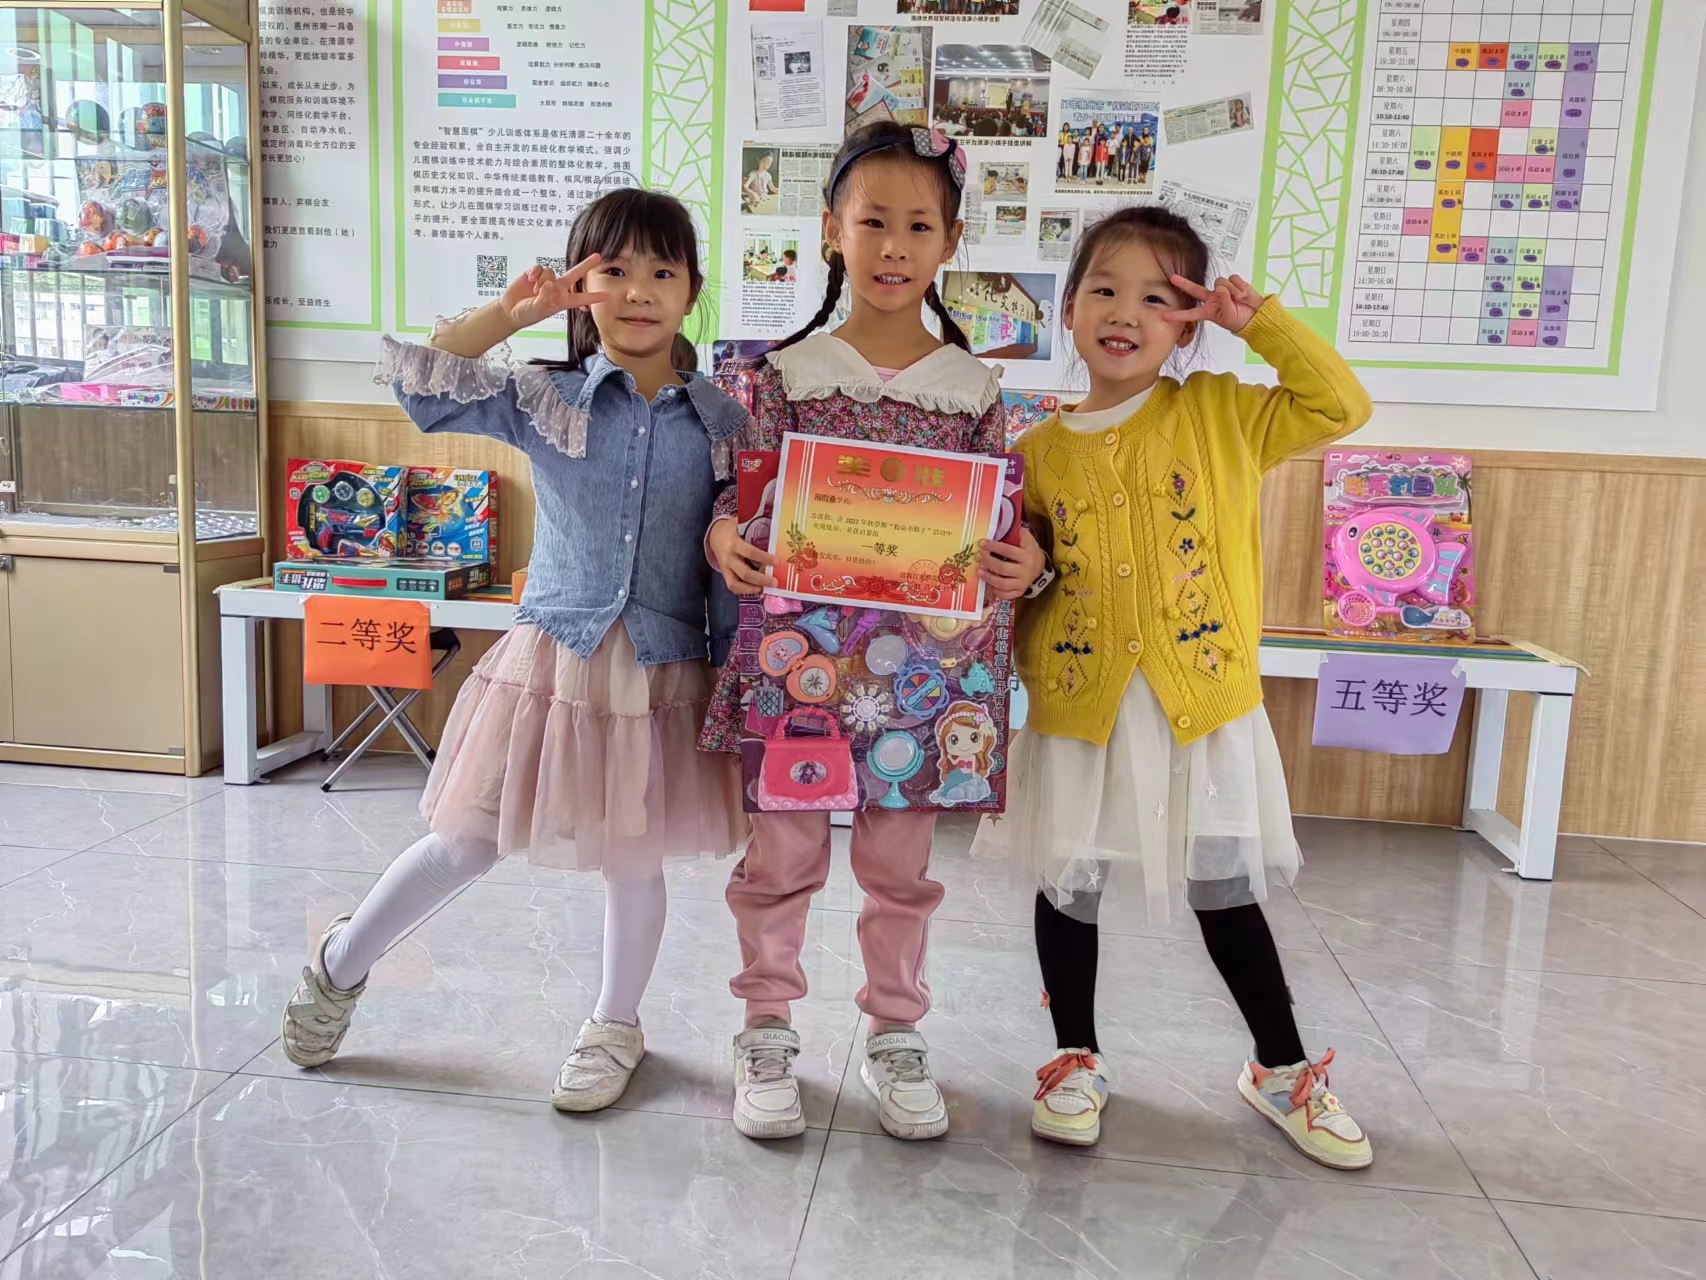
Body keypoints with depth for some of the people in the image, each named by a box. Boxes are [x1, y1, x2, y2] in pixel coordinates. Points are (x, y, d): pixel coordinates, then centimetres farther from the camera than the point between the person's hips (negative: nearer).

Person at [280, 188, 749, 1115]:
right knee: (465, 842, 7)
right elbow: (421, 386, -8)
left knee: (633, 859, 11)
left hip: (664, 673, 1)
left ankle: (616, 1026, 35)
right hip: (552, 660, 0)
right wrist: (511, 311, -11)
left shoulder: (721, 421, 0)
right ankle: (340, 965, 34)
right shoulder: (544, 400, -1)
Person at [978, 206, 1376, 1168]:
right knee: (1069, 884, 10)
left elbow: (1342, 406, -6)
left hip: (1201, 702, -1)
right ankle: (1078, 1060, 31)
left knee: (1224, 891, 9)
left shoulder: (1221, 415, 1)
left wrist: (1259, 319, -9)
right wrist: (1017, 577, -5)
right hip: (1078, 706, 2)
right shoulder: (1043, 449, 4)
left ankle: (1282, 1069, 30)